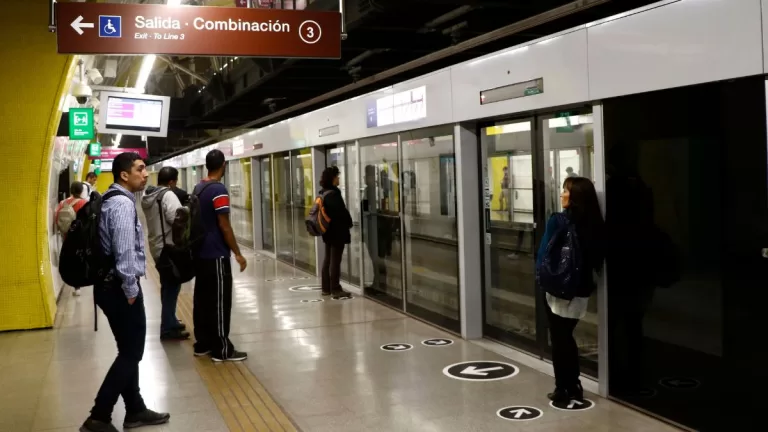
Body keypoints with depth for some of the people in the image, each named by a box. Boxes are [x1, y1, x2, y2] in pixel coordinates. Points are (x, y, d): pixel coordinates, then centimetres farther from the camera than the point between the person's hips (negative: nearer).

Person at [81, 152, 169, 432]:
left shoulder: (114, 199, 14)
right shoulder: (123, 203, -17)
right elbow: (124, 252, -24)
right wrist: (131, 290, -16)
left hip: (111, 285, 10)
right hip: (119, 287, -10)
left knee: (128, 351, 17)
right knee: (131, 353, -2)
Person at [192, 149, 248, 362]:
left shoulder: (198, 188, 10)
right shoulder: (218, 190, -16)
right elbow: (224, 226, -18)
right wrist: (237, 253, -12)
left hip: (200, 253, 9)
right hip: (216, 255, -9)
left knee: (202, 299, 12)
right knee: (220, 302, -4)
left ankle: (202, 344, 18)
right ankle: (222, 350, 0)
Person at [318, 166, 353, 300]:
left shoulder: (323, 193, 11)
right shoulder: (333, 194, -19)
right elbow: (341, 211, -22)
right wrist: (349, 222, -4)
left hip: (328, 230, 10)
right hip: (337, 231, -10)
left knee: (328, 259, 14)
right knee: (335, 260, -6)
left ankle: (326, 288, 21)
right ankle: (335, 290, -4)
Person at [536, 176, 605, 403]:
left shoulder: (557, 221, -14)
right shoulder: (596, 225, -1)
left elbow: (544, 254, -13)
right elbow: (599, 259, 4)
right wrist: (586, 274, 14)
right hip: (582, 288, 5)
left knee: (559, 339, 9)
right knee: (567, 336, 20)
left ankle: (562, 389, 15)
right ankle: (574, 387, 24)